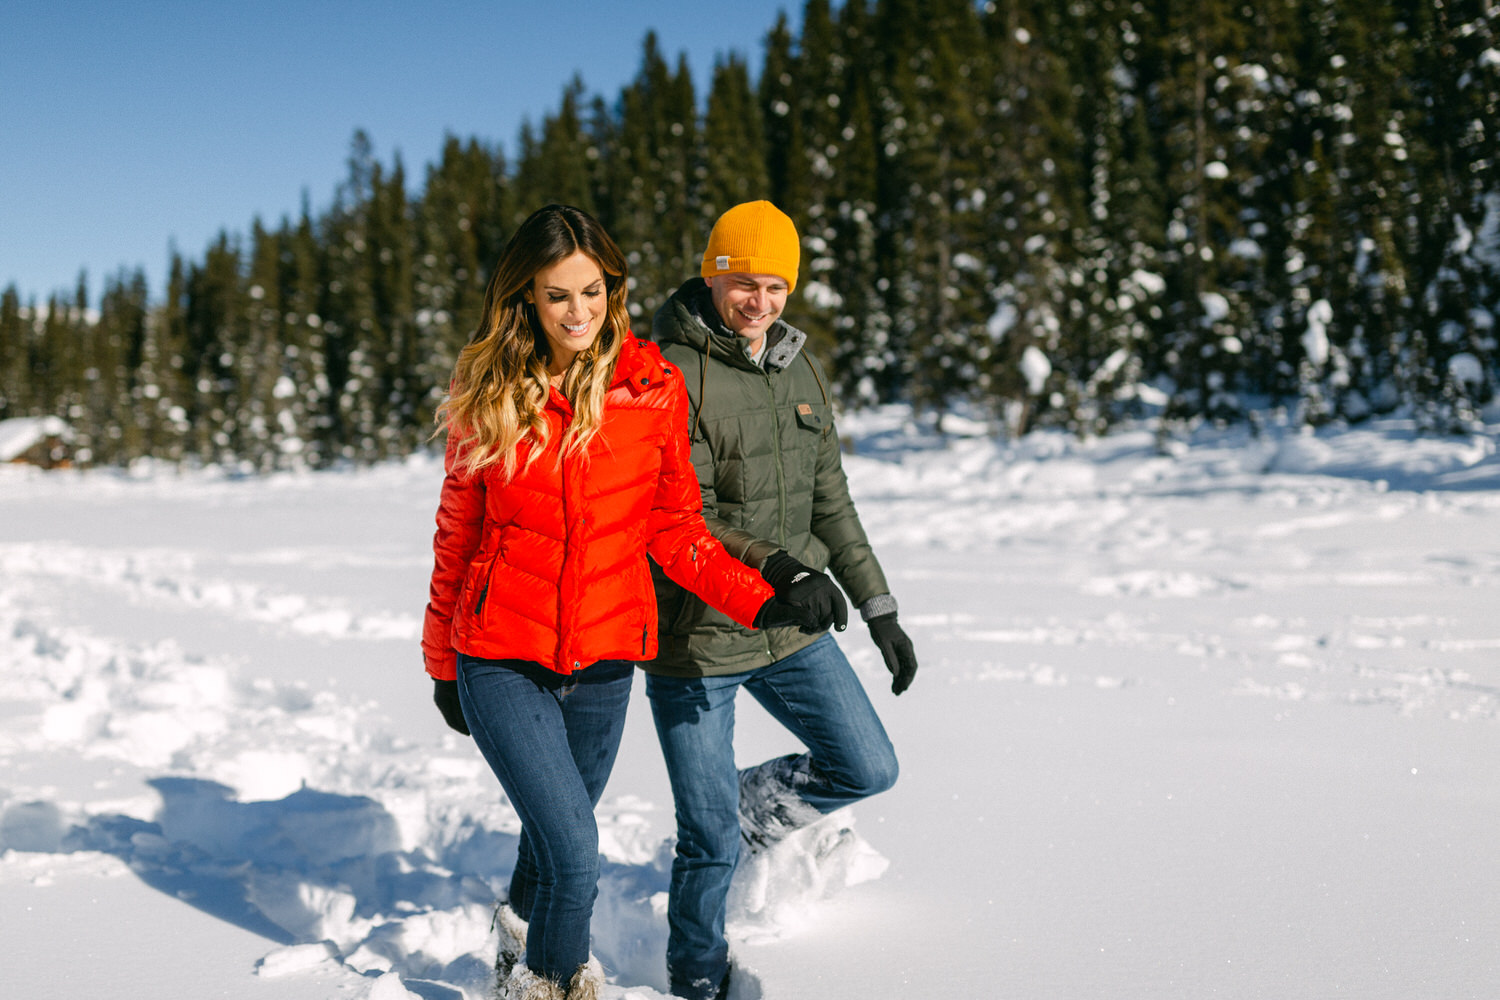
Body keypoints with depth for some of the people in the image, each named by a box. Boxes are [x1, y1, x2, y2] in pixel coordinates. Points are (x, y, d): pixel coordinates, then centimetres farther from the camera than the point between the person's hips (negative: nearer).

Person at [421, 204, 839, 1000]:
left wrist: (756, 600, -11)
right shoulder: (487, 392, -3)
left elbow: (673, 527, 3)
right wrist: (441, 662, 11)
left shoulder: (653, 387, -3)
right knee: (575, 852, -11)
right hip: (499, 660, -2)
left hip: (602, 663, 2)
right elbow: (457, 533, 6)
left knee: (556, 831, 19)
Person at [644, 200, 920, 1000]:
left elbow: (829, 500, 14)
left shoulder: (800, 370, 8)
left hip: (790, 632, 7)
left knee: (868, 768, 9)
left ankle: (745, 808, 31)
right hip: (693, 640, -6)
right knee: (711, 843, 3)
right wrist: (779, 569, -34)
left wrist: (878, 608, 12)